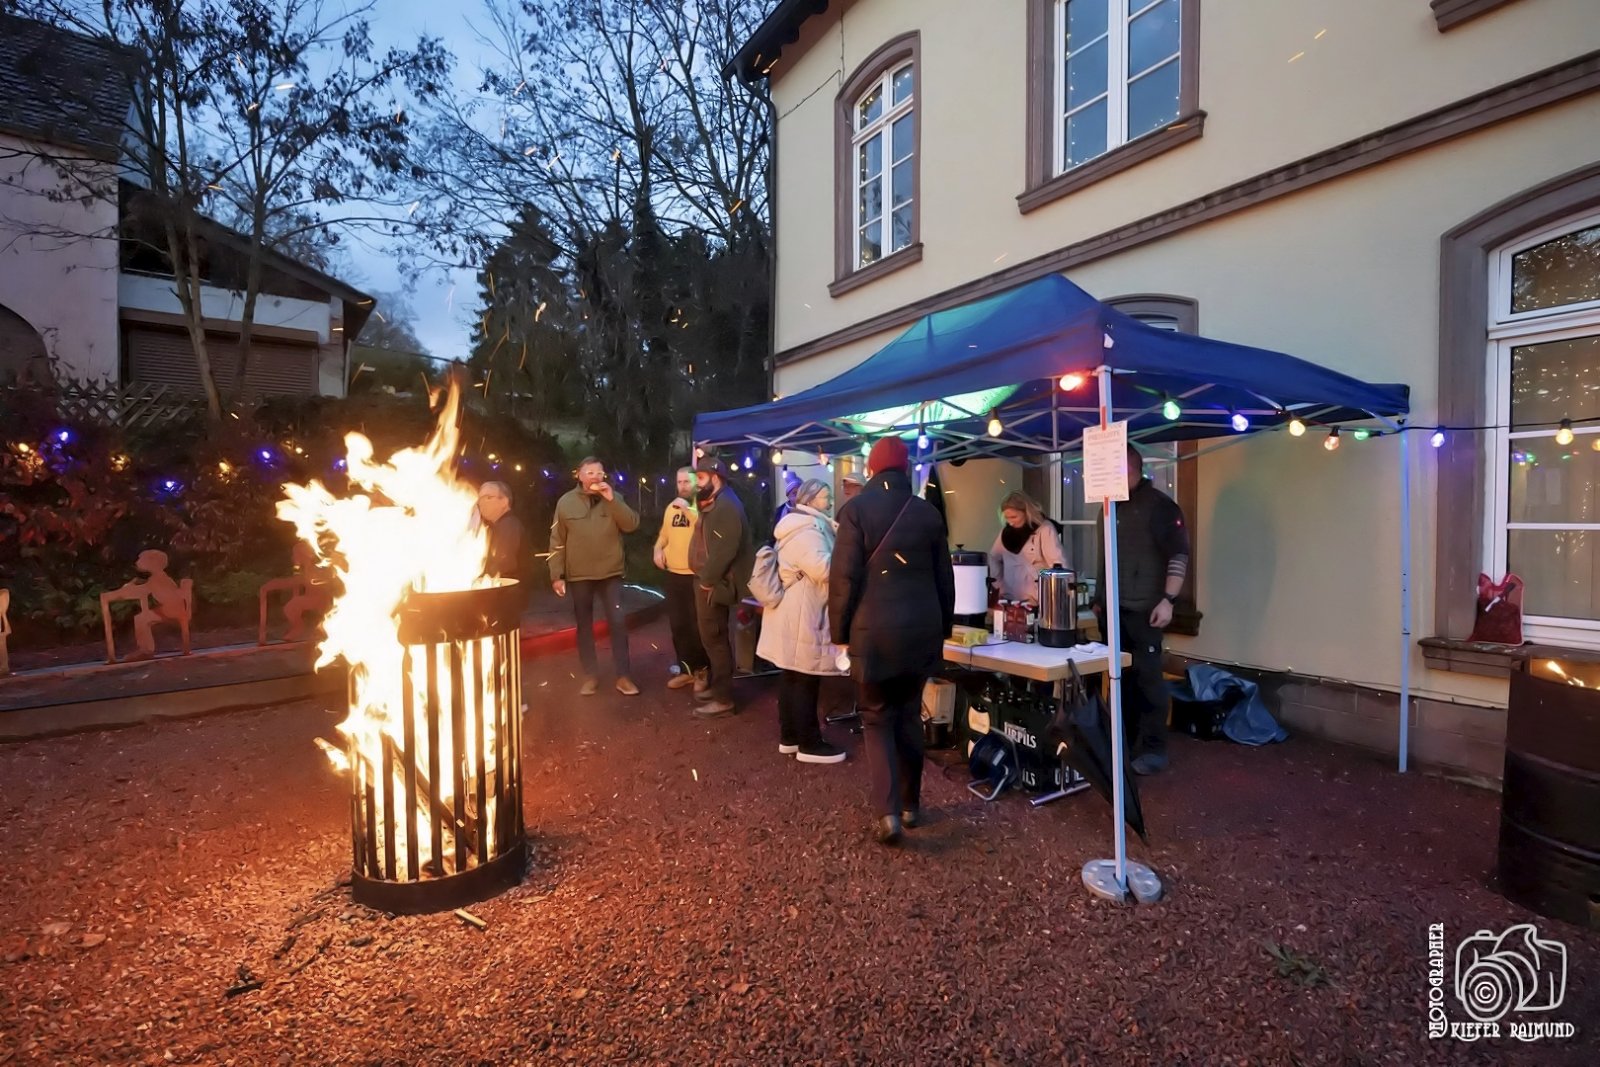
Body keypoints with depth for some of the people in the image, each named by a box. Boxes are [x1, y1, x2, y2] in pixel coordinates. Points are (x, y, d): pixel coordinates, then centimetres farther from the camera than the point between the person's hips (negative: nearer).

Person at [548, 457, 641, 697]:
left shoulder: (614, 498, 2)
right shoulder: (566, 502, -1)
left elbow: (631, 524, -12)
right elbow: (557, 542, 0)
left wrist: (612, 499, -20)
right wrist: (556, 575, -4)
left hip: (611, 573, 0)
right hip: (578, 576, 0)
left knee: (618, 622, -3)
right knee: (584, 626, 9)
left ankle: (623, 677, 5)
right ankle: (590, 676, 21)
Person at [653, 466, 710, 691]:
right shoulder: (671, 507, 13)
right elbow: (664, 533, 24)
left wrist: (688, 509, -28)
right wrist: (658, 549, 5)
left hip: (697, 575, -7)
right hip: (674, 574, 7)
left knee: (698, 626, 2)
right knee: (678, 625, 13)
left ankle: (702, 671, 18)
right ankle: (686, 669, 27)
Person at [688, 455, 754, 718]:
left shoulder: (727, 506, -18)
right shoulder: (714, 505, 16)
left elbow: (726, 549, -27)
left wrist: (707, 579, -22)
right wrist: (704, 578, 9)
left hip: (714, 583, -10)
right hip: (707, 580, 10)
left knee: (714, 638, -4)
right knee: (711, 637, 18)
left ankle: (723, 699, 4)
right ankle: (715, 685, 31)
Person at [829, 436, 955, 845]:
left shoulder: (856, 509, -7)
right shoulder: (927, 512, 5)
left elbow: (844, 577, -11)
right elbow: (944, 578, 11)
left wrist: (840, 632, -1)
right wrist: (943, 628, 21)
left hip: (873, 632, -4)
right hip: (920, 630, 4)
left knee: (877, 719, 8)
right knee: (909, 716, 17)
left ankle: (887, 811, -1)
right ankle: (910, 803, 27)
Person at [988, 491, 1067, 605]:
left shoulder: (1045, 529, -10)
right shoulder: (1006, 530, 7)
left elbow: (1058, 565, -17)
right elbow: (993, 558, 15)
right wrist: (998, 587, 5)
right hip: (1009, 599, 5)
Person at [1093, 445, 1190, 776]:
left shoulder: (1159, 505, -7)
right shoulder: (1113, 506, 15)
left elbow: (1179, 554, -13)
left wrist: (1168, 600, -19)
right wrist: (1099, 598, 20)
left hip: (1143, 609, -7)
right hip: (1112, 609, 7)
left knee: (1147, 678, -2)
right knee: (1120, 676, 13)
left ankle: (1153, 748, 8)